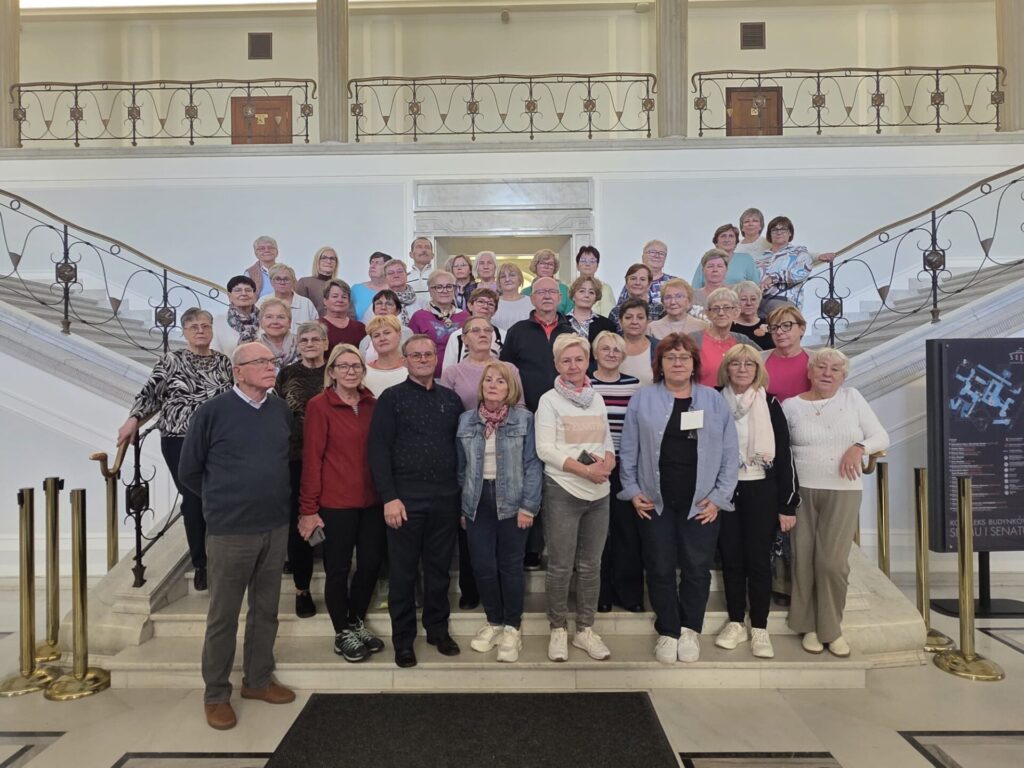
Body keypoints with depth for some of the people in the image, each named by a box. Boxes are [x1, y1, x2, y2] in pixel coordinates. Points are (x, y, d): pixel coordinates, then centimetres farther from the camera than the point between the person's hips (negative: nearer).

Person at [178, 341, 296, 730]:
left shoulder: (282, 410, 1)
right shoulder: (213, 411, -11)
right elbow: (189, 470, -1)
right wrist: (224, 501, 7)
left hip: (276, 527, 4)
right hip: (230, 531, -4)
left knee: (266, 610, 16)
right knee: (223, 615, 9)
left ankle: (258, 680, 34)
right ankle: (216, 694, 26)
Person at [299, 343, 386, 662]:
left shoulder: (372, 404, 6)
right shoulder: (319, 406, -8)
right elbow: (312, 458, -10)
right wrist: (308, 508, -11)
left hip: (372, 499, 5)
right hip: (336, 502, -5)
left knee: (371, 563, 13)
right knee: (338, 568, 10)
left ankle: (357, 622, 35)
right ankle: (342, 632, 28)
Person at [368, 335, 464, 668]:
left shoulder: (451, 399, 10)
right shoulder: (391, 398, -1)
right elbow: (378, 450, -7)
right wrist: (389, 497, -14)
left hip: (446, 498, 3)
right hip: (405, 498, -3)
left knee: (439, 569, 13)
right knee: (403, 572, 7)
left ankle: (438, 629, 30)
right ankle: (403, 639, 22)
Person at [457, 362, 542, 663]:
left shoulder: (524, 419, -4)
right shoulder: (466, 420, 5)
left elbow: (533, 464, -6)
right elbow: (461, 466, 9)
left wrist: (528, 506, -12)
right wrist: (462, 506, 8)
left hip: (511, 501, -2)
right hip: (477, 502, 3)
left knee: (510, 566, 6)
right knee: (483, 566, 6)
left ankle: (512, 627, 23)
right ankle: (493, 622, 28)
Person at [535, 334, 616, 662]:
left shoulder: (597, 400, 11)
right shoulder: (549, 400, -5)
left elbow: (607, 441, 14)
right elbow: (545, 449, -12)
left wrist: (607, 463, -9)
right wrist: (585, 470, -18)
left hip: (599, 493, 5)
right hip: (562, 492, -4)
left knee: (591, 565, 11)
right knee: (560, 566, 4)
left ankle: (585, 629, 25)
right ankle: (558, 629, 20)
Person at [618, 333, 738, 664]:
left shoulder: (714, 401, 4)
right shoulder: (642, 399, 1)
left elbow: (730, 453, 2)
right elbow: (629, 450, 2)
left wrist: (719, 496, -3)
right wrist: (632, 490, -3)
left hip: (701, 503, 1)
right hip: (654, 501, 0)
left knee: (697, 568, 8)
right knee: (660, 569, 7)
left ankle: (690, 629, 29)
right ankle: (667, 631, 25)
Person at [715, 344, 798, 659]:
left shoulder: (770, 404, -2)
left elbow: (784, 455, -2)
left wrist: (788, 504, -4)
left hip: (761, 491, -1)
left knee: (759, 559, 4)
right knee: (731, 558, 9)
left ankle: (759, 628, 17)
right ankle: (735, 623, 22)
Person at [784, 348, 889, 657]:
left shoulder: (852, 398, 4)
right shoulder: (791, 405, 3)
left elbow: (881, 437, 5)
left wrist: (859, 447, -14)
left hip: (843, 492, 0)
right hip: (801, 491, 1)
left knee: (832, 561, -5)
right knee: (804, 559, 4)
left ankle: (831, 628, 15)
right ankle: (809, 626, 20)